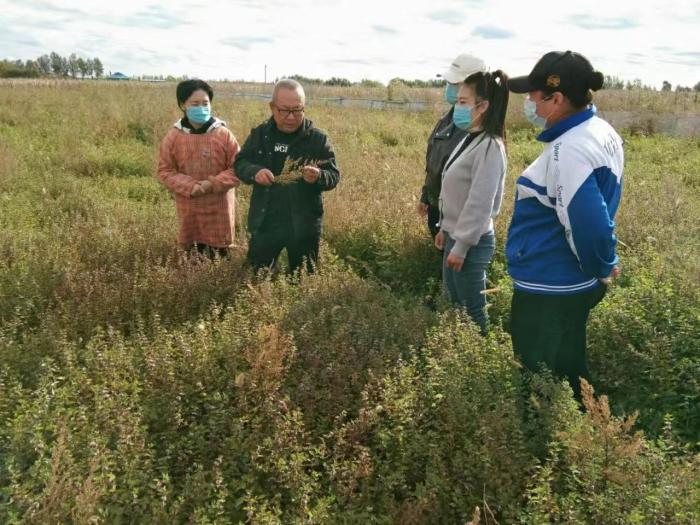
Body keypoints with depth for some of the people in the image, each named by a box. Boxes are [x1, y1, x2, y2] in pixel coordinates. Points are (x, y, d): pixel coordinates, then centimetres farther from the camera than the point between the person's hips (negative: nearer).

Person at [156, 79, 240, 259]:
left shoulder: (223, 134, -10)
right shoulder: (173, 136, -5)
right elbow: (164, 171, -1)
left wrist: (213, 184, -20)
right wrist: (189, 186, -17)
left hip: (218, 207, -1)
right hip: (189, 208, 2)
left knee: (220, 254, 10)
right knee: (191, 253, 14)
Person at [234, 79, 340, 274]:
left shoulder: (318, 138, -8)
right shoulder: (259, 134, 0)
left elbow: (334, 176, -7)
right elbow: (240, 163, 5)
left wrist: (319, 177, -31)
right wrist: (254, 172, -18)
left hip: (304, 225, -2)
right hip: (265, 222, 2)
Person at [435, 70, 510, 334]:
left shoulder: (489, 146, -20)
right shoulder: (470, 139, 8)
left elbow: (480, 203, -22)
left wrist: (461, 246, -20)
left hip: (471, 243, -9)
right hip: (455, 236, 9)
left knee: (472, 310, 5)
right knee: (454, 304, 20)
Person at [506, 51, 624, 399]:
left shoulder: (567, 151, -26)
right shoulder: (601, 132, 6)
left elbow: (587, 226, -30)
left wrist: (601, 269, -12)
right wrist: (602, 267, 17)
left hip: (549, 292, -10)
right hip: (571, 283, 10)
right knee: (567, 372, 23)